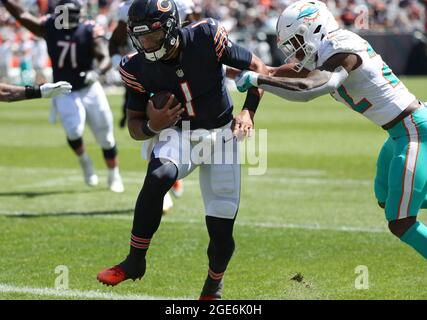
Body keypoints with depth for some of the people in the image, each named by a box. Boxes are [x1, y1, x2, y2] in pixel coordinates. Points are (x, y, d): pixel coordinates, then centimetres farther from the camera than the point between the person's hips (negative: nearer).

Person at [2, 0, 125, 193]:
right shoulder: (49, 28, -5)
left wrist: (97, 72, -41)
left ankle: (114, 177, 27)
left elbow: (105, 59, -21)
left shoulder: (90, 31, -13)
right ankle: (84, 161, 8)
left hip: (90, 90, 0)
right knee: (74, 130, -23)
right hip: (65, 94, 0)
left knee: (105, 136, 5)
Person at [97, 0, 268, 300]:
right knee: (158, 177, -35)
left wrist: (248, 111, -21)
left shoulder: (206, 38, -22)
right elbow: (134, 126, -3)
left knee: (222, 232, -2)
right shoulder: (139, 68, -14)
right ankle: (134, 262, -22)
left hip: (220, 137, 0)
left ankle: (212, 290, 29)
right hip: (177, 135, 0)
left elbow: (259, 68, -9)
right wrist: (152, 126, -26)